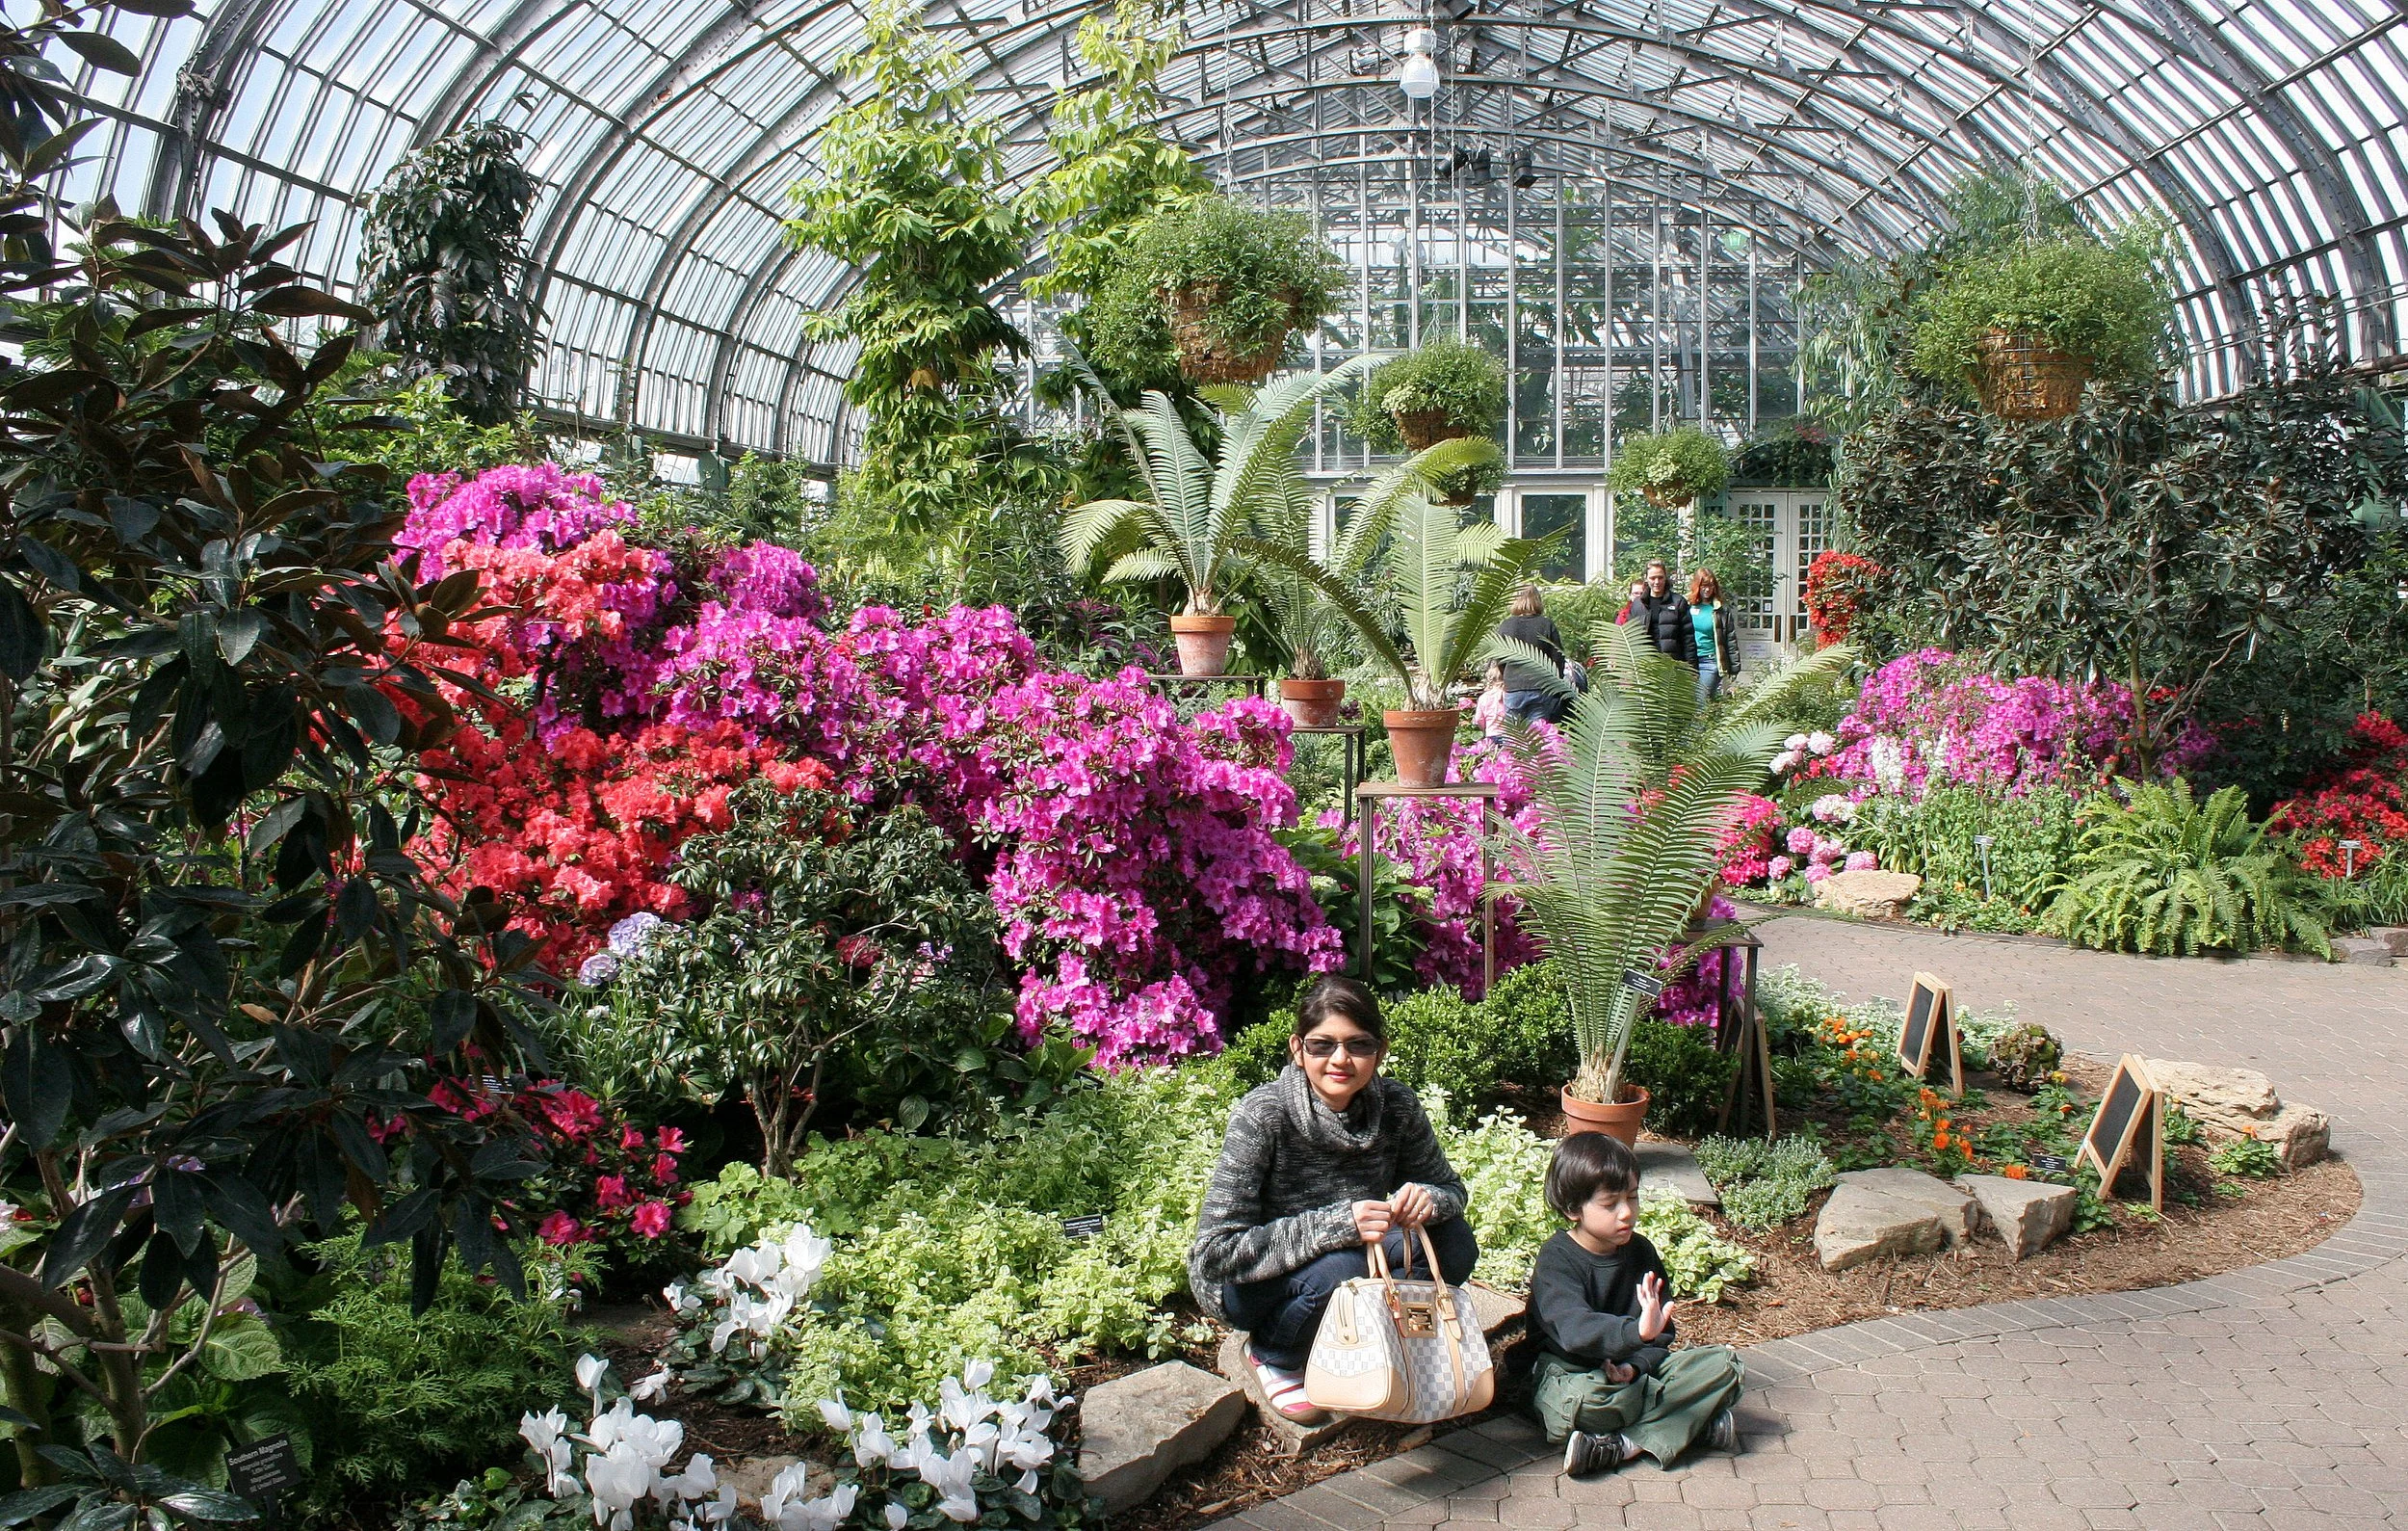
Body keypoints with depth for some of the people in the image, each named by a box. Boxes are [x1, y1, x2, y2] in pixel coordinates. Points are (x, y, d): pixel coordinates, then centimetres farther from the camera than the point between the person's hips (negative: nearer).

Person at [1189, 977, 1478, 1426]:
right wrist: (1337, 1224, -41)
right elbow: (1215, 1253, -31)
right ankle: (1272, 1357, -2)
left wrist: (1427, 1199, -27)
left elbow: (1451, 1188, -1)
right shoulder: (1261, 1117, -28)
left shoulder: (1396, 1106, -15)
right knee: (1341, 1266, -34)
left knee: (1453, 1243, -18)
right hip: (1243, 1283, -5)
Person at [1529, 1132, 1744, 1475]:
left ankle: (1625, 1444, -24)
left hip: (1637, 1370, 6)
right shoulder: (1556, 1260, -16)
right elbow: (1574, 1328, -34)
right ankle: (1696, 1422, -20)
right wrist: (1636, 1332, -52)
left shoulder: (1641, 1252, 4)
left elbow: (1662, 1331, 3)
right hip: (1570, 1372, -6)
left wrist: (1635, 1365, -19)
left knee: (1724, 1364, -11)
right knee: (1584, 1400, -41)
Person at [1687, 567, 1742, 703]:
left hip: (1710, 662, -2)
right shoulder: (1688, 605, 6)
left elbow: (1731, 639, 5)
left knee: (1700, 704, -9)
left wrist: (1734, 667, 3)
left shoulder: (1721, 609, 3)